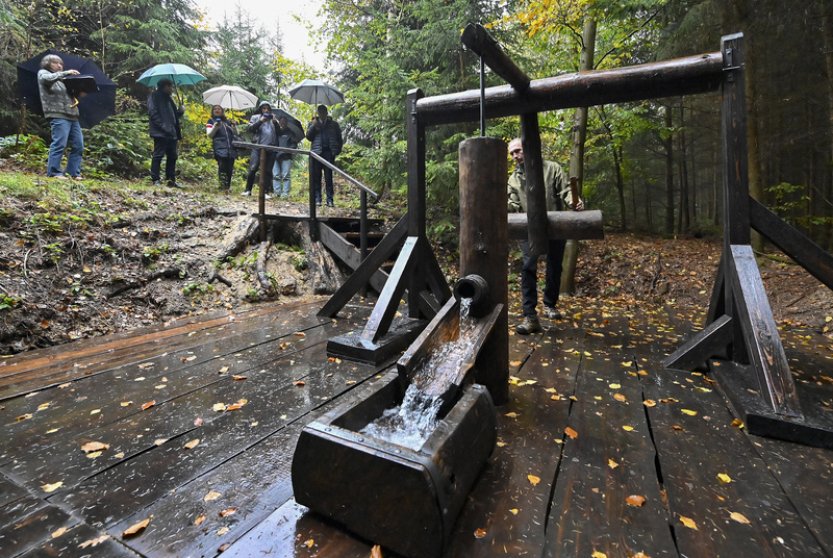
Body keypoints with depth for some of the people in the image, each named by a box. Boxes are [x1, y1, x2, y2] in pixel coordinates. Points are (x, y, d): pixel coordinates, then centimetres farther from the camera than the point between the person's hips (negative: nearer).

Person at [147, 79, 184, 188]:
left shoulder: (168, 99, 24)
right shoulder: (154, 97, -1)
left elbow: (175, 115, 25)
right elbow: (153, 113, -11)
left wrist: (180, 111, 5)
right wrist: (163, 126, -20)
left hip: (171, 133, 8)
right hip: (160, 133, -8)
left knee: (172, 156, 8)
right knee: (158, 155, -7)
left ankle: (171, 180, 13)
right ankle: (155, 180, -5)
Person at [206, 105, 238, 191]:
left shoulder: (227, 121, 27)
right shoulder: (211, 121, 17)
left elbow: (236, 133, 23)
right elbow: (209, 135, 7)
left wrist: (234, 126, 4)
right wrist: (215, 127, -9)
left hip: (231, 148, 3)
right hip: (220, 148, -3)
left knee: (230, 168, -3)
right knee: (222, 167, -17)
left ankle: (228, 186, 3)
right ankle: (223, 186, -18)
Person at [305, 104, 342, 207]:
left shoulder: (333, 124, 16)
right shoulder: (313, 123, 17)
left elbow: (339, 138, 15)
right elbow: (308, 137, 9)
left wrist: (338, 150, 3)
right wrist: (313, 126, -4)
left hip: (329, 152, -1)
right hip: (316, 152, 1)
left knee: (329, 176, -5)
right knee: (316, 177, -2)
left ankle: (329, 199, -4)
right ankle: (317, 199, 2)